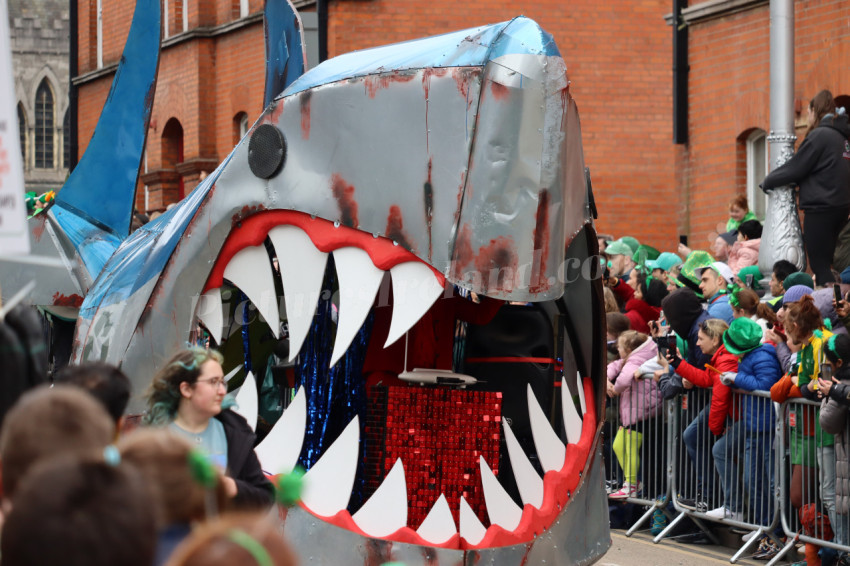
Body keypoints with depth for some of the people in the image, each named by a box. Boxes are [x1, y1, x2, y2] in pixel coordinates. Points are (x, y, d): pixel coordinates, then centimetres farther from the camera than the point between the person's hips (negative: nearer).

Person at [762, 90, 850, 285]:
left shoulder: (819, 135, -13)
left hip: (820, 208, -9)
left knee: (819, 266, -7)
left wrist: (767, 182, 4)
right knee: (825, 264, 14)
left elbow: (794, 168, -11)